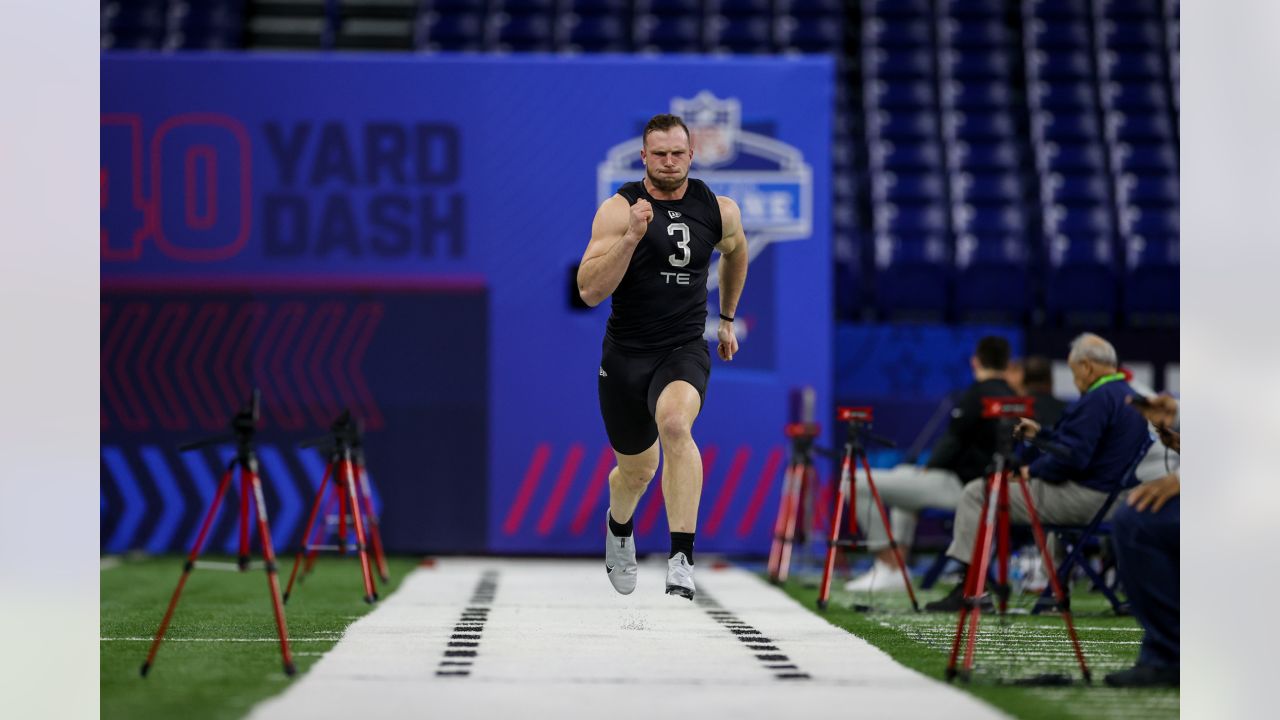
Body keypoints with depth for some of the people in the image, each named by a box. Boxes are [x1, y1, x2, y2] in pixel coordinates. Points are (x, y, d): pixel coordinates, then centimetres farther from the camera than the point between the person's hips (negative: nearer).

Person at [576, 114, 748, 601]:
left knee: (675, 423, -33)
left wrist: (727, 318, 30)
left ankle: (682, 559, -35)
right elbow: (589, 291, -19)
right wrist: (631, 237, -29)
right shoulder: (619, 209, -9)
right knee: (637, 469, 15)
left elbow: (735, 251, 25)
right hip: (626, 354, 0)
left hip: (685, 350, 0)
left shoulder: (719, 211, 0)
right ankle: (618, 526, 54)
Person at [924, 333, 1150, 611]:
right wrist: (1041, 435, 20)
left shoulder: (1097, 400, -19)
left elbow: (1071, 457, -25)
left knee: (977, 494, -6)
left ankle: (968, 586, -8)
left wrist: (1032, 470, -10)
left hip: (1082, 499, -11)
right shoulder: (1127, 396, 13)